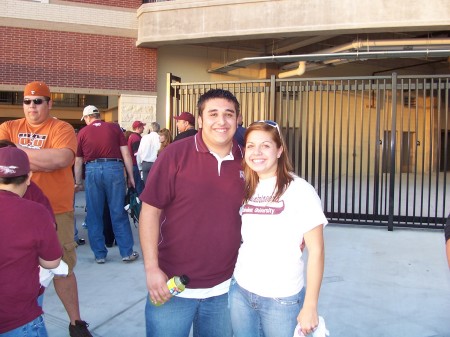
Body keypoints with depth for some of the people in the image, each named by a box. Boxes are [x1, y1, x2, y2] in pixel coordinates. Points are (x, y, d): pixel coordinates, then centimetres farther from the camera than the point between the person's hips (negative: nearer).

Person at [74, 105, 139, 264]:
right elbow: (126, 153, 3)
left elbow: (78, 162, 14)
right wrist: (130, 176, 8)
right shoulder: (114, 128, 9)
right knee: (119, 214, 6)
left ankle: (99, 254, 15)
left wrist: (77, 182, 24)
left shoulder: (83, 132, 11)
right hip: (114, 168, 0)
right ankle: (127, 252, 10)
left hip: (92, 170, 0)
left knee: (94, 215, 10)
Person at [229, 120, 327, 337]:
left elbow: (316, 251, -12)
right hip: (240, 291, 4)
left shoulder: (300, 190, -12)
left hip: (282, 299, -4)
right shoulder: (244, 189, 3)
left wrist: (310, 306, -12)